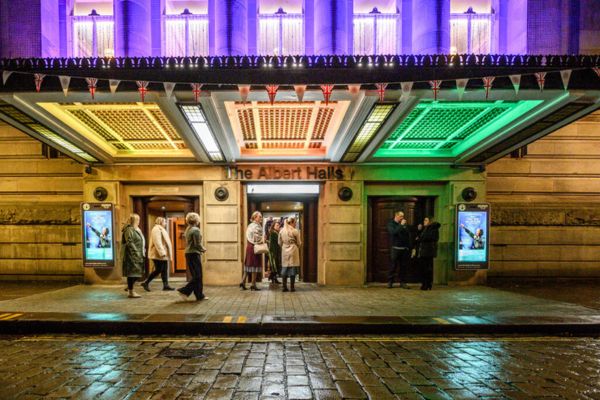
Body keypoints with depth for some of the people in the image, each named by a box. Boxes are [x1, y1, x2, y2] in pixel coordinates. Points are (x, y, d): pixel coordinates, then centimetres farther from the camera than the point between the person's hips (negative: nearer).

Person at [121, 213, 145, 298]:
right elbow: (129, 243, -19)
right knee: (132, 273, -3)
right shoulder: (129, 230, -12)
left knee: (137, 273, 13)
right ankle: (131, 292, 4)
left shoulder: (137, 229, 18)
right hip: (132, 255, -9)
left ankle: (129, 287, 28)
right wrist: (136, 252, -20)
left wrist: (143, 251, 13)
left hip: (138, 255, 9)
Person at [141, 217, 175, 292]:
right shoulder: (156, 229, -13)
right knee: (158, 270, -6)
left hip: (163, 254, 10)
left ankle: (165, 285, 8)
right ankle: (146, 283, 5)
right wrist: (162, 253, -27)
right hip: (159, 255, -10)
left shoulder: (161, 229, 20)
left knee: (164, 270, 7)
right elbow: (157, 242, -23)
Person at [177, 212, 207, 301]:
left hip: (188, 254, 9)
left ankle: (200, 296, 15)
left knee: (195, 275, 11)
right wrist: (203, 249, 0)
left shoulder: (188, 229, 13)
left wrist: (201, 248, 13)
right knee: (197, 276, -2)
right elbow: (197, 244, -18)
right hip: (194, 254, -9)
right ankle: (184, 291, -7)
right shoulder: (196, 230, -14)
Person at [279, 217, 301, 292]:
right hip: (293, 251, -4)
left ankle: (284, 287, 10)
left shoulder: (281, 231, 2)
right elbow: (299, 243, -2)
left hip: (284, 251, 4)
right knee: (293, 268, 2)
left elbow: (279, 242, 7)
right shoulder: (295, 231, -9)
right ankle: (292, 287, 5)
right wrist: (297, 246, 20)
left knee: (285, 268, 9)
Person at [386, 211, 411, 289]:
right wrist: (401, 225, -16)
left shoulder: (404, 225, 15)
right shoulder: (391, 224, 1)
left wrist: (409, 246, 7)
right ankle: (390, 282, 8)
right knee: (393, 266, -1)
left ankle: (402, 282, 12)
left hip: (404, 249, 4)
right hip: (395, 248, -4)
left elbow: (408, 235, 15)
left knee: (403, 266, 5)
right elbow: (393, 232, -17)